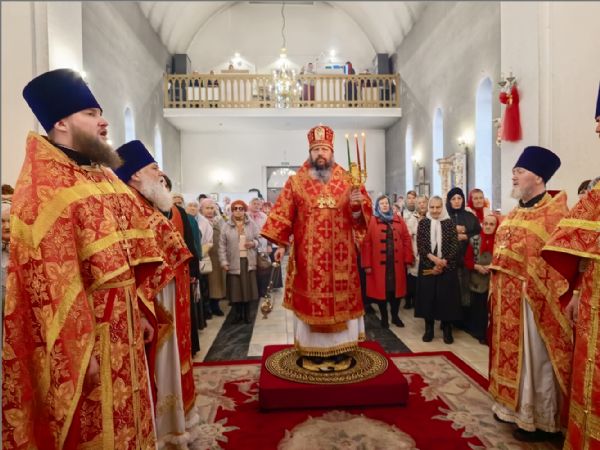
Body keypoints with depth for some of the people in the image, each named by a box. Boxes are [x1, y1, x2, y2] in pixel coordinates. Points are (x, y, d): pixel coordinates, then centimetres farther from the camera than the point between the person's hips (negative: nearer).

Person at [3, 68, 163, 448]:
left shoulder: (101, 177, 12)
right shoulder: (44, 185, -15)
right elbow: (51, 278, -21)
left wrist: (137, 311, 13)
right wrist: (78, 349, -20)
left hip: (120, 324, 8)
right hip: (83, 331, -8)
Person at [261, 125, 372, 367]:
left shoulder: (347, 180, 6)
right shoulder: (296, 182, 4)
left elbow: (360, 217, 5)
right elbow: (283, 214, 1)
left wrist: (357, 204, -17)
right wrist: (281, 244, -6)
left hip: (339, 253, 1)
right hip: (308, 254, -1)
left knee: (341, 296, 7)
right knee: (310, 298, 4)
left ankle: (339, 346, 22)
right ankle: (313, 348, 18)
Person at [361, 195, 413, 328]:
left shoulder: (398, 220, 10)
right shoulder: (372, 221, -2)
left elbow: (406, 239, 8)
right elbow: (366, 243, -7)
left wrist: (408, 259, 1)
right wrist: (367, 264, -11)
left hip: (396, 262, 3)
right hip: (379, 263, -3)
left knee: (396, 288, 9)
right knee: (381, 289, 5)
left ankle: (395, 316, 26)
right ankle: (384, 317, 21)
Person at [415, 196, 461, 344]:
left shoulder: (450, 223, 2)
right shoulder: (423, 223, 3)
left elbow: (454, 246, -3)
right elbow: (420, 246, -3)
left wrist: (443, 262, -13)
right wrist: (433, 258, -16)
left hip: (447, 267, 0)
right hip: (427, 266, 1)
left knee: (446, 297, 2)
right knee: (428, 296, 3)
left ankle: (447, 329, 16)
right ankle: (429, 328, 16)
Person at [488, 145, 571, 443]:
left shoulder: (554, 212, -13)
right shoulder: (512, 215, 12)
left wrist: (550, 299, -19)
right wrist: (495, 291, 14)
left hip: (533, 300, -8)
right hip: (507, 299, 8)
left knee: (535, 359, 5)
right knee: (512, 353, 16)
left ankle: (542, 421, 22)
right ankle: (515, 406, 32)